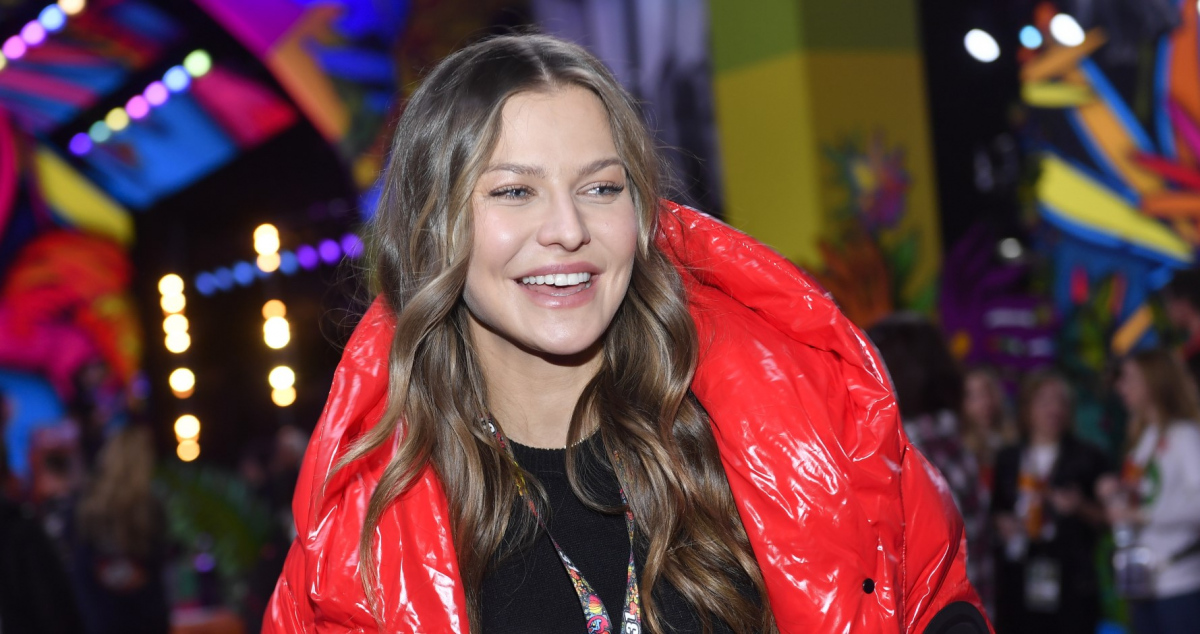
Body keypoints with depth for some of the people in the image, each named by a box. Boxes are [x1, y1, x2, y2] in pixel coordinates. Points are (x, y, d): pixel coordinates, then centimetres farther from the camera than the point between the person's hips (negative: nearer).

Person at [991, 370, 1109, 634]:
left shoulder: (1088, 458, 5)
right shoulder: (1007, 459, 14)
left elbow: (1105, 520, 6)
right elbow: (995, 512, 20)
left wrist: (1080, 508, -13)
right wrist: (1002, 524, -1)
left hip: (1070, 580, -2)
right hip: (1017, 579, 3)